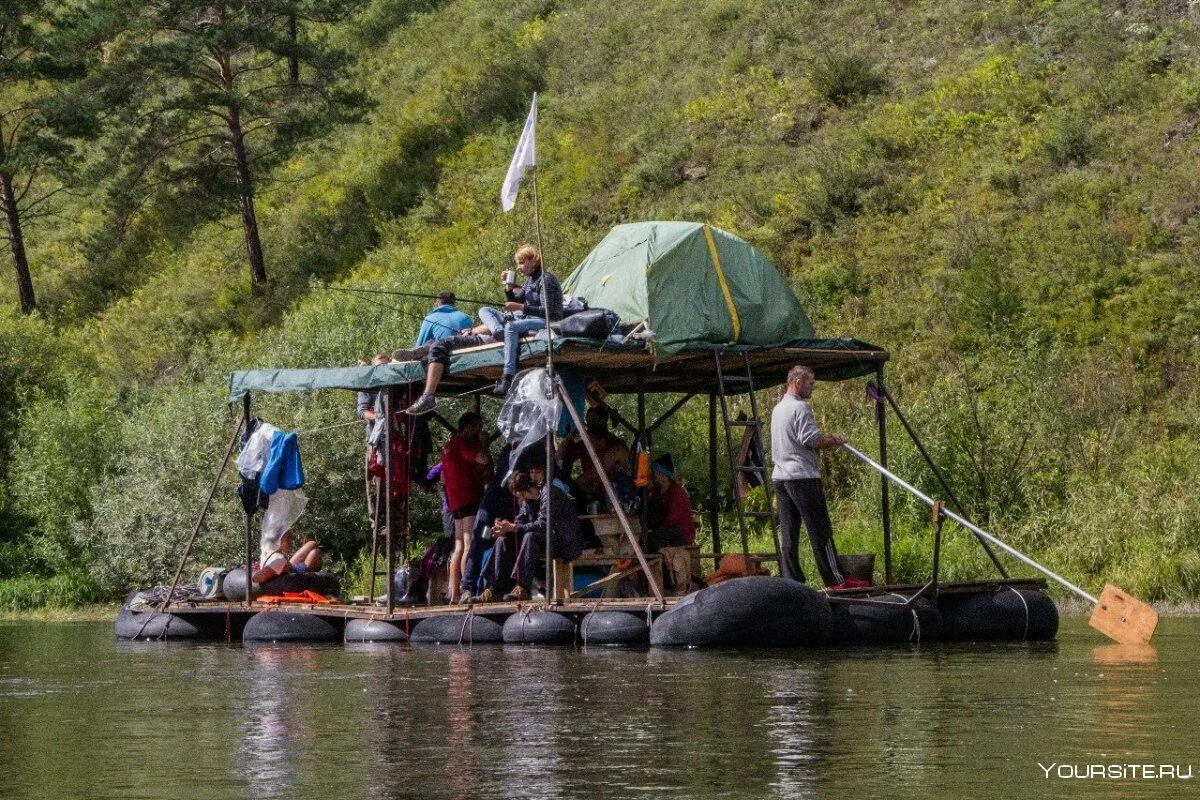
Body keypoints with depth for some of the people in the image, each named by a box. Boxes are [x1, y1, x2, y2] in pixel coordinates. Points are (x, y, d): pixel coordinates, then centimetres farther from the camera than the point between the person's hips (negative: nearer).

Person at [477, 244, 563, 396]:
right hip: (526, 318, 10)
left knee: (512, 327, -39)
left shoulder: (546, 280, -12)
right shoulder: (529, 279, 14)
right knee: (485, 311, 5)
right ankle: (499, 332, -32)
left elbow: (546, 311, -20)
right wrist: (508, 287, 2)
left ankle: (508, 379, -44)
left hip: (546, 322, -10)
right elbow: (516, 301, 20)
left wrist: (521, 307, -25)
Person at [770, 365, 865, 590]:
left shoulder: (778, 408, 19)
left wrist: (826, 438, 17)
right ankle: (836, 579, -5)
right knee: (820, 530, -6)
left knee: (788, 533, 6)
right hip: (802, 476, -9)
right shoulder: (800, 408, -11)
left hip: (780, 476, 9)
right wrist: (834, 440, -2)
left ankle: (791, 579, 4)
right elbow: (811, 440, -18)